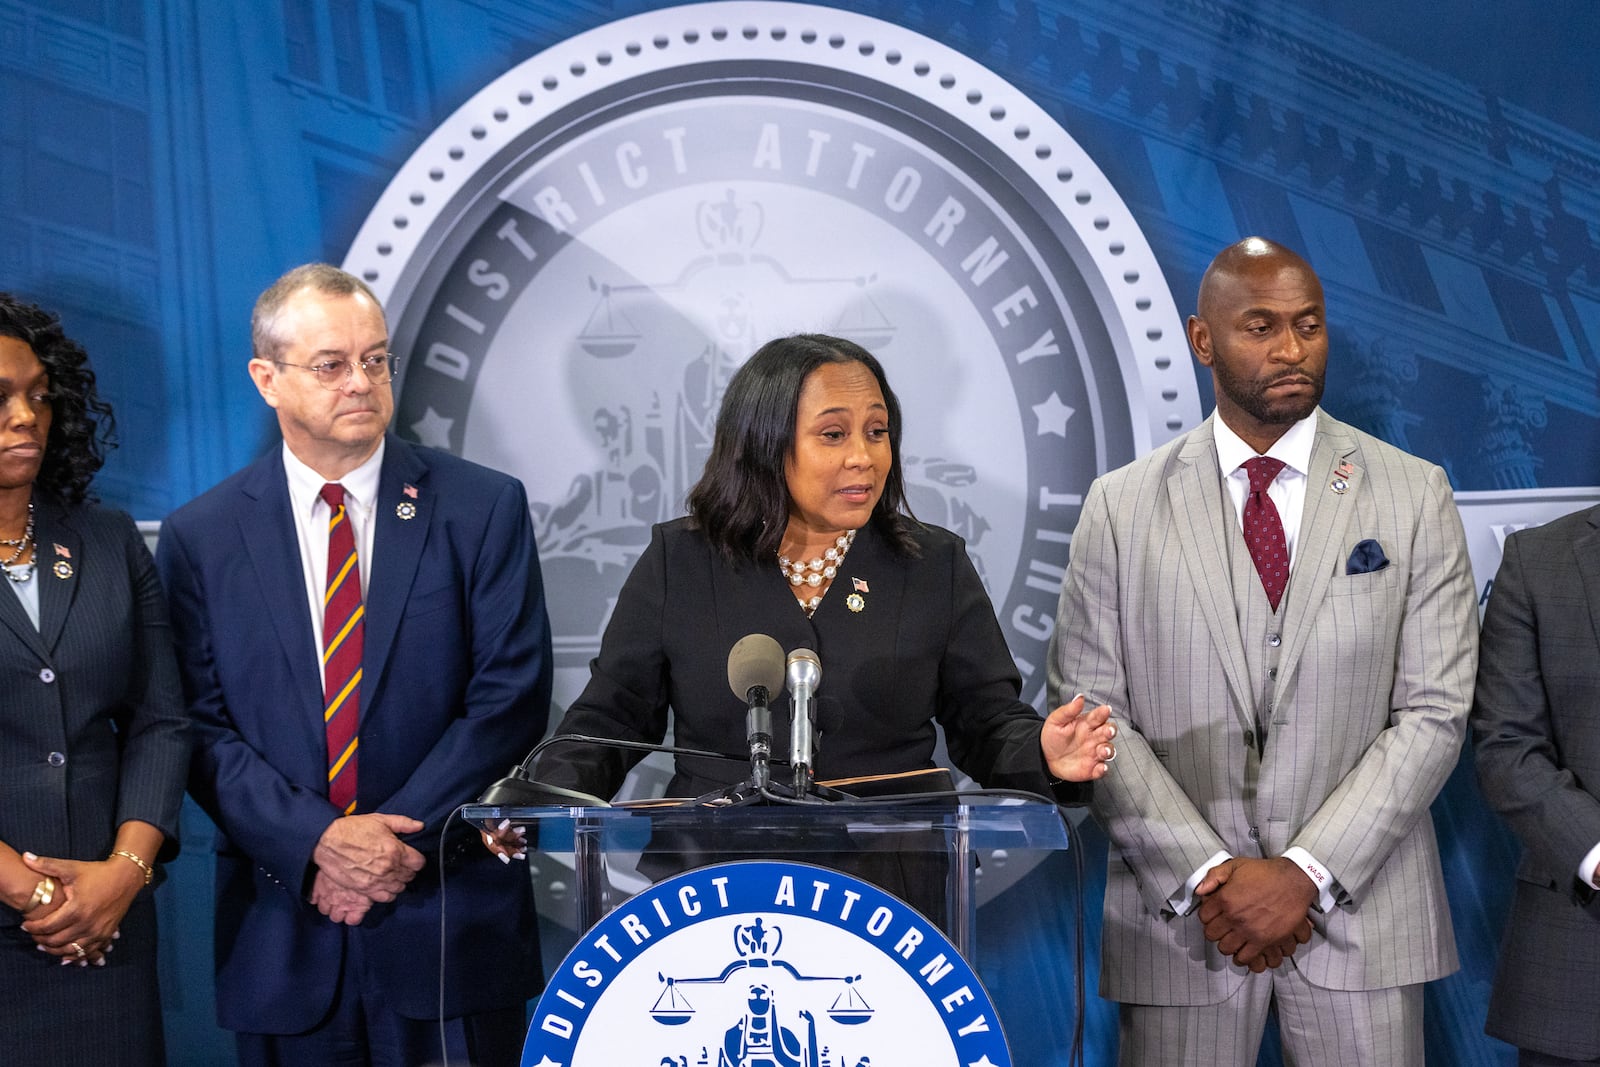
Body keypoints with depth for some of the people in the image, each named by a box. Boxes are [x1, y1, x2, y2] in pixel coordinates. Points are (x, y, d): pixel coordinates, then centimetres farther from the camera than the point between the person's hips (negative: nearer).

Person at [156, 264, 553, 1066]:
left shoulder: (483, 509, 1)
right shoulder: (201, 537, 5)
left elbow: (512, 698, -4)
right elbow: (203, 726, 0)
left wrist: (398, 841, -11)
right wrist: (319, 840, -14)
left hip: (450, 921, -1)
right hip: (284, 935, 1)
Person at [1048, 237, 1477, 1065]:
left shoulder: (1414, 495, 2)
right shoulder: (1120, 506, 2)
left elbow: (1434, 713, -3)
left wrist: (1308, 874, -11)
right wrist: (1205, 875, -10)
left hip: (1356, 912, 0)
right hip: (1175, 914, 0)